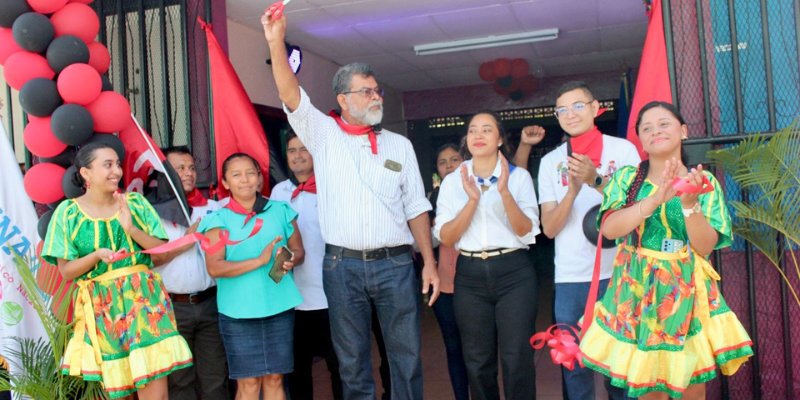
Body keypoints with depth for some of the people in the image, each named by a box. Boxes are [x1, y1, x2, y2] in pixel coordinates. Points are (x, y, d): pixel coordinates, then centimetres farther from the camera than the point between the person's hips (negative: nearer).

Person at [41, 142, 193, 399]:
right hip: (102, 307, 0)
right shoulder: (68, 212, 0)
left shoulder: (136, 202, 3)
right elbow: (66, 271, -1)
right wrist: (97, 255, -19)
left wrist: (131, 229, -14)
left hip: (144, 299, 1)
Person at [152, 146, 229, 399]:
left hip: (210, 302, 2)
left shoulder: (213, 208, 9)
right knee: (179, 380, 10)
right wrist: (188, 238, -9)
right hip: (172, 306, -2)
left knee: (215, 377, 7)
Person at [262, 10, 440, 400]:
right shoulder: (323, 134, 5)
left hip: (394, 264, 1)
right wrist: (277, 43, -25)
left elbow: (416, 207, 8)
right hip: (342, 266, -1)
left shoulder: (399, 144, 10)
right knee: (352, 359, 9)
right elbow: (291, 96, -11)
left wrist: (429, 261, 2)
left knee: (406, 354, 6)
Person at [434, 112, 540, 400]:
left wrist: (504, 192, -20)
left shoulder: (519, 176, 2)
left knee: (516, 360, 0)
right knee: (477, 362, 10)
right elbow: (445, 237, -4)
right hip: (470, 275, 2)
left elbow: (527, 231, -7)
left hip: (513, 273, -2)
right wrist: (472, 200, -18)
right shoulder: (452, 181, 6)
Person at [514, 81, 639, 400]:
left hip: (618, 272, -2)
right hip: (570, 277, 2)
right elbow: (549, 227, 0)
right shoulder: (550, 161, 6)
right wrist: (572, 191, -17)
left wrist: (595, 180, -21)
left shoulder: (623, 149, 0)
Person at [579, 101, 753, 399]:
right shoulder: (627, 177, 1)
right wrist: (655, 199, -27)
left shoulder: (704, 181, 0)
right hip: (638, 291, 0)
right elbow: (609, 228, -15)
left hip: (687, 293, 0)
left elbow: (705, 247, -9)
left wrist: (689, 202, -25)